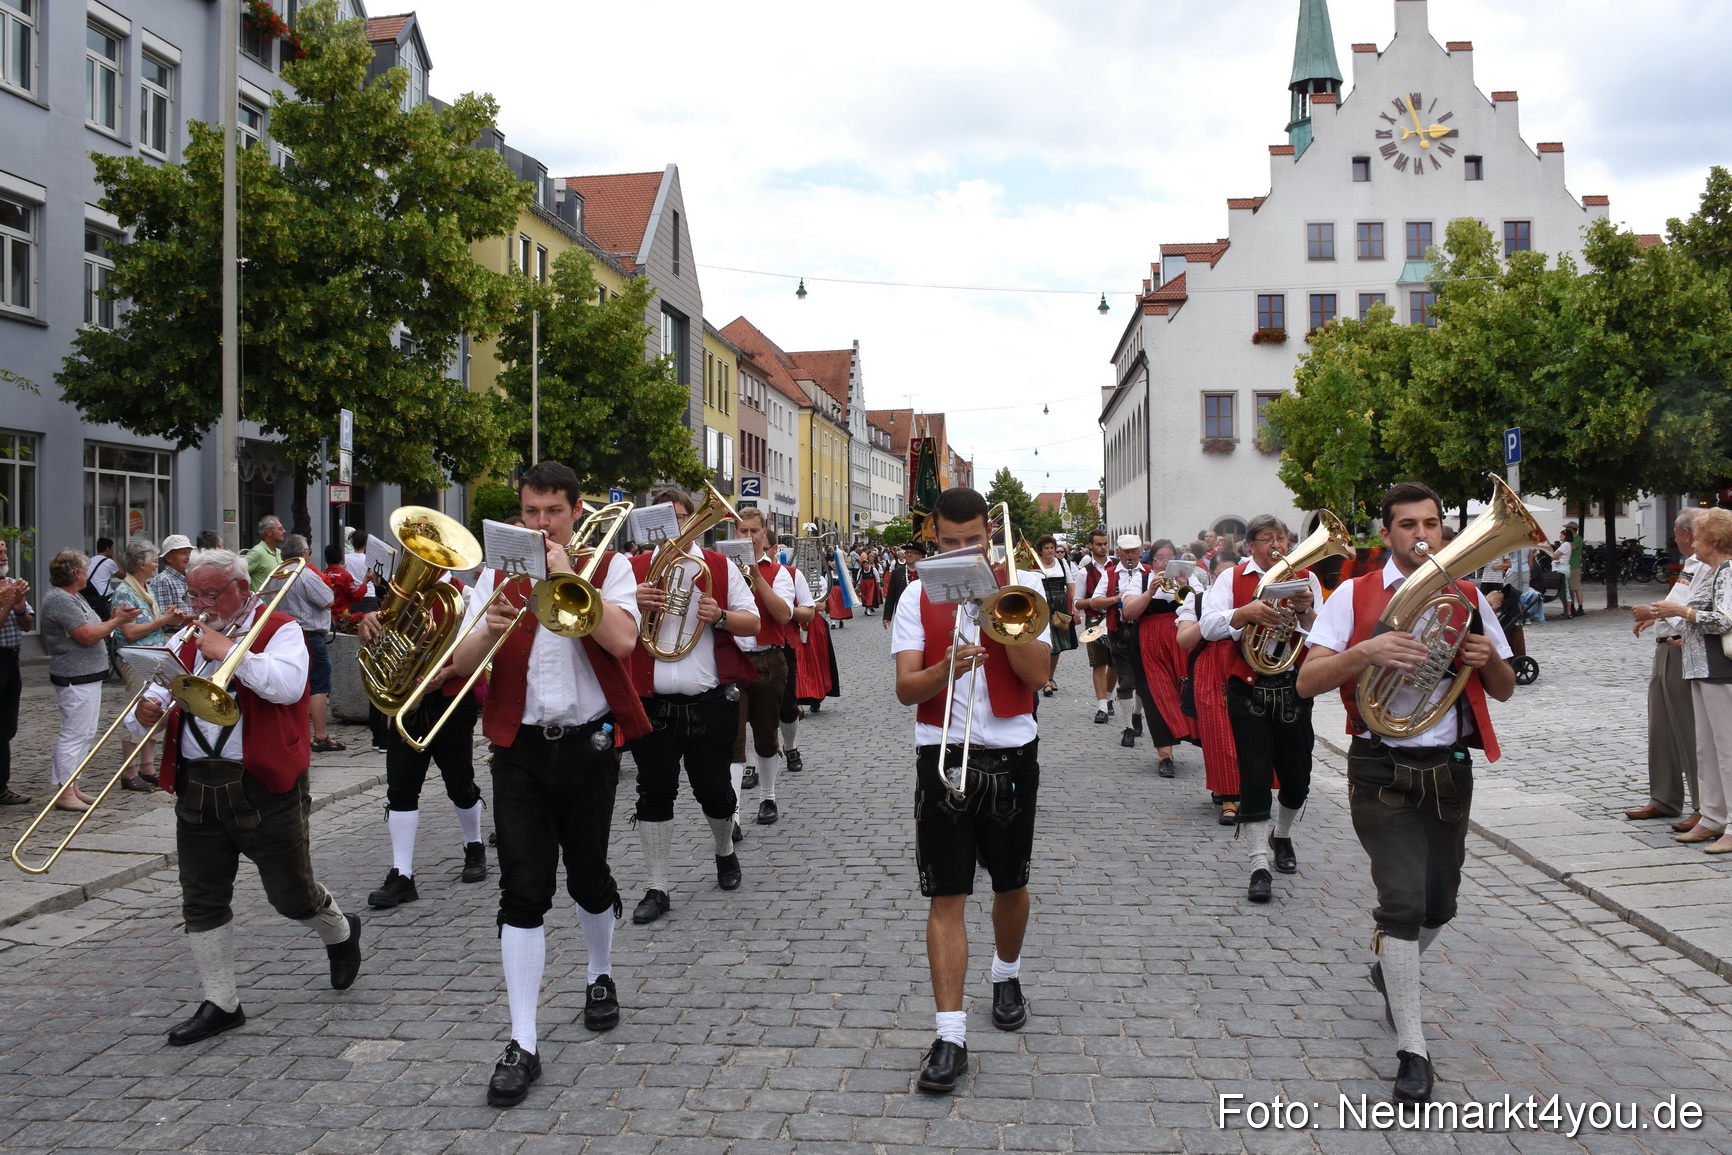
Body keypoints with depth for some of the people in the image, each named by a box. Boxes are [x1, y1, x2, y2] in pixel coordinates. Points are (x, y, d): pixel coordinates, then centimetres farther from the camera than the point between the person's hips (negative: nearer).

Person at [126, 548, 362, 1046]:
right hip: (196, 785, 6)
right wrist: (145, 710, -10)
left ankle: (341, 933, 36)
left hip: (263, 786, -6)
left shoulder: (278, 628, -5)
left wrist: (229, 651, -22)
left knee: (291, 893, 5)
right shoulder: (191, 639, 14)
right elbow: (161, 689, 12)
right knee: (202, 901, 7)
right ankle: (220, 1004, 19)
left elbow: (287, 685, -24)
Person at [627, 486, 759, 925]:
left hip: (710, 702, 0)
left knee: (714, 788, 9)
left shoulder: (720, 567, 5)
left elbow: (753, 623, 5)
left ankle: (725, 852, 39)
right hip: (652, 703, 1)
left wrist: (720, 617, -15)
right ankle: (657, 889, 11)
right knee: (655, 793, 2)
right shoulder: (633, 569, 7)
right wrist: (634, 606, -15)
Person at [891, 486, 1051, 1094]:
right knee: (946, 896, -4)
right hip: (943, 758, -1)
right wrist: (947, 667, -27)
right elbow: (905, 688, -7)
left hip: (1011, 756, 1)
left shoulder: (1020, 587, 2)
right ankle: (951, 1034, -2)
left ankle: (1007, 975, 43)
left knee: (1010, 885, 16)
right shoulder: (919, 597, 2)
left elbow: (1038, 674, -9)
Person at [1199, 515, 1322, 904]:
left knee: (1297, 774, 12)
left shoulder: (1305, 579, 6)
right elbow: (1207, 626, -12)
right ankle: (1260, 866, -3)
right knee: (1254, 775, -6)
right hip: (1248, 690, -2)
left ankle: (1282, 835, 40)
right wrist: (1245, 613, -26)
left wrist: (1306, 612, -22)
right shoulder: (1233, 579, 2)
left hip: (1293, 688, 2)